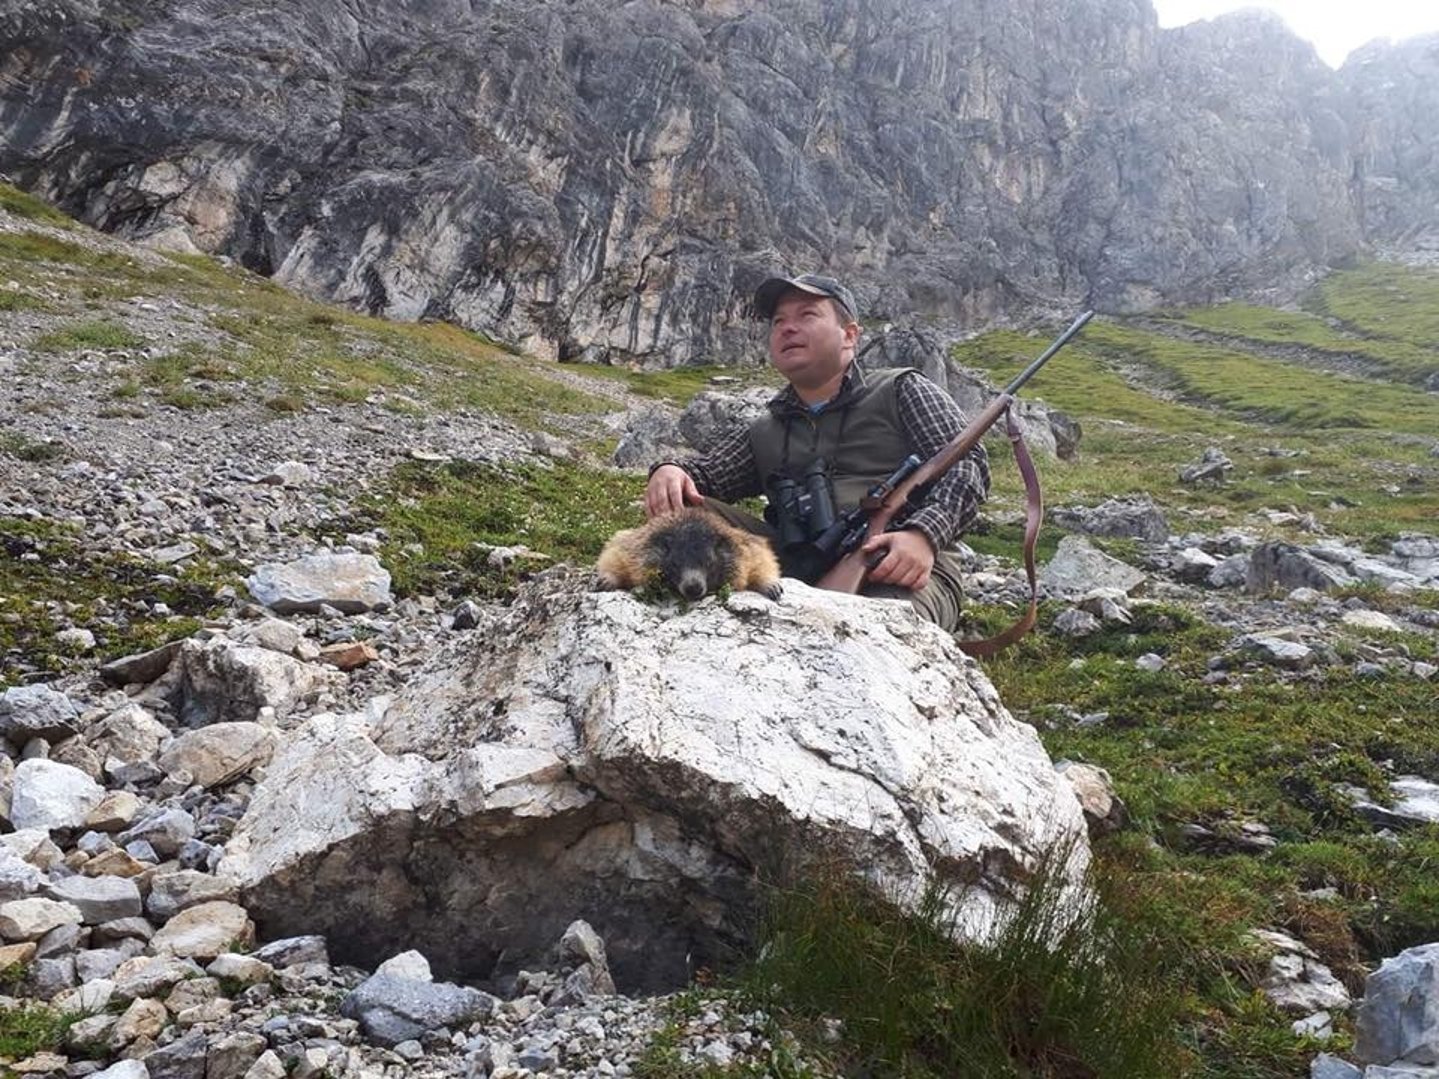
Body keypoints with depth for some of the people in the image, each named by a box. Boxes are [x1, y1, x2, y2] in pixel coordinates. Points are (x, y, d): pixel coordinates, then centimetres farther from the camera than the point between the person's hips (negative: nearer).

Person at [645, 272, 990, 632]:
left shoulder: (900, 390, 15)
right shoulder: (762, 435, 27)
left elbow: (967, 462, 2)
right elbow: (705, 471, 14)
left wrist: (924, 534, -18)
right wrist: (670, 471, -12)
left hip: (901, 570, -4)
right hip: (800, 571, 4)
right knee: (686, 510, -14)